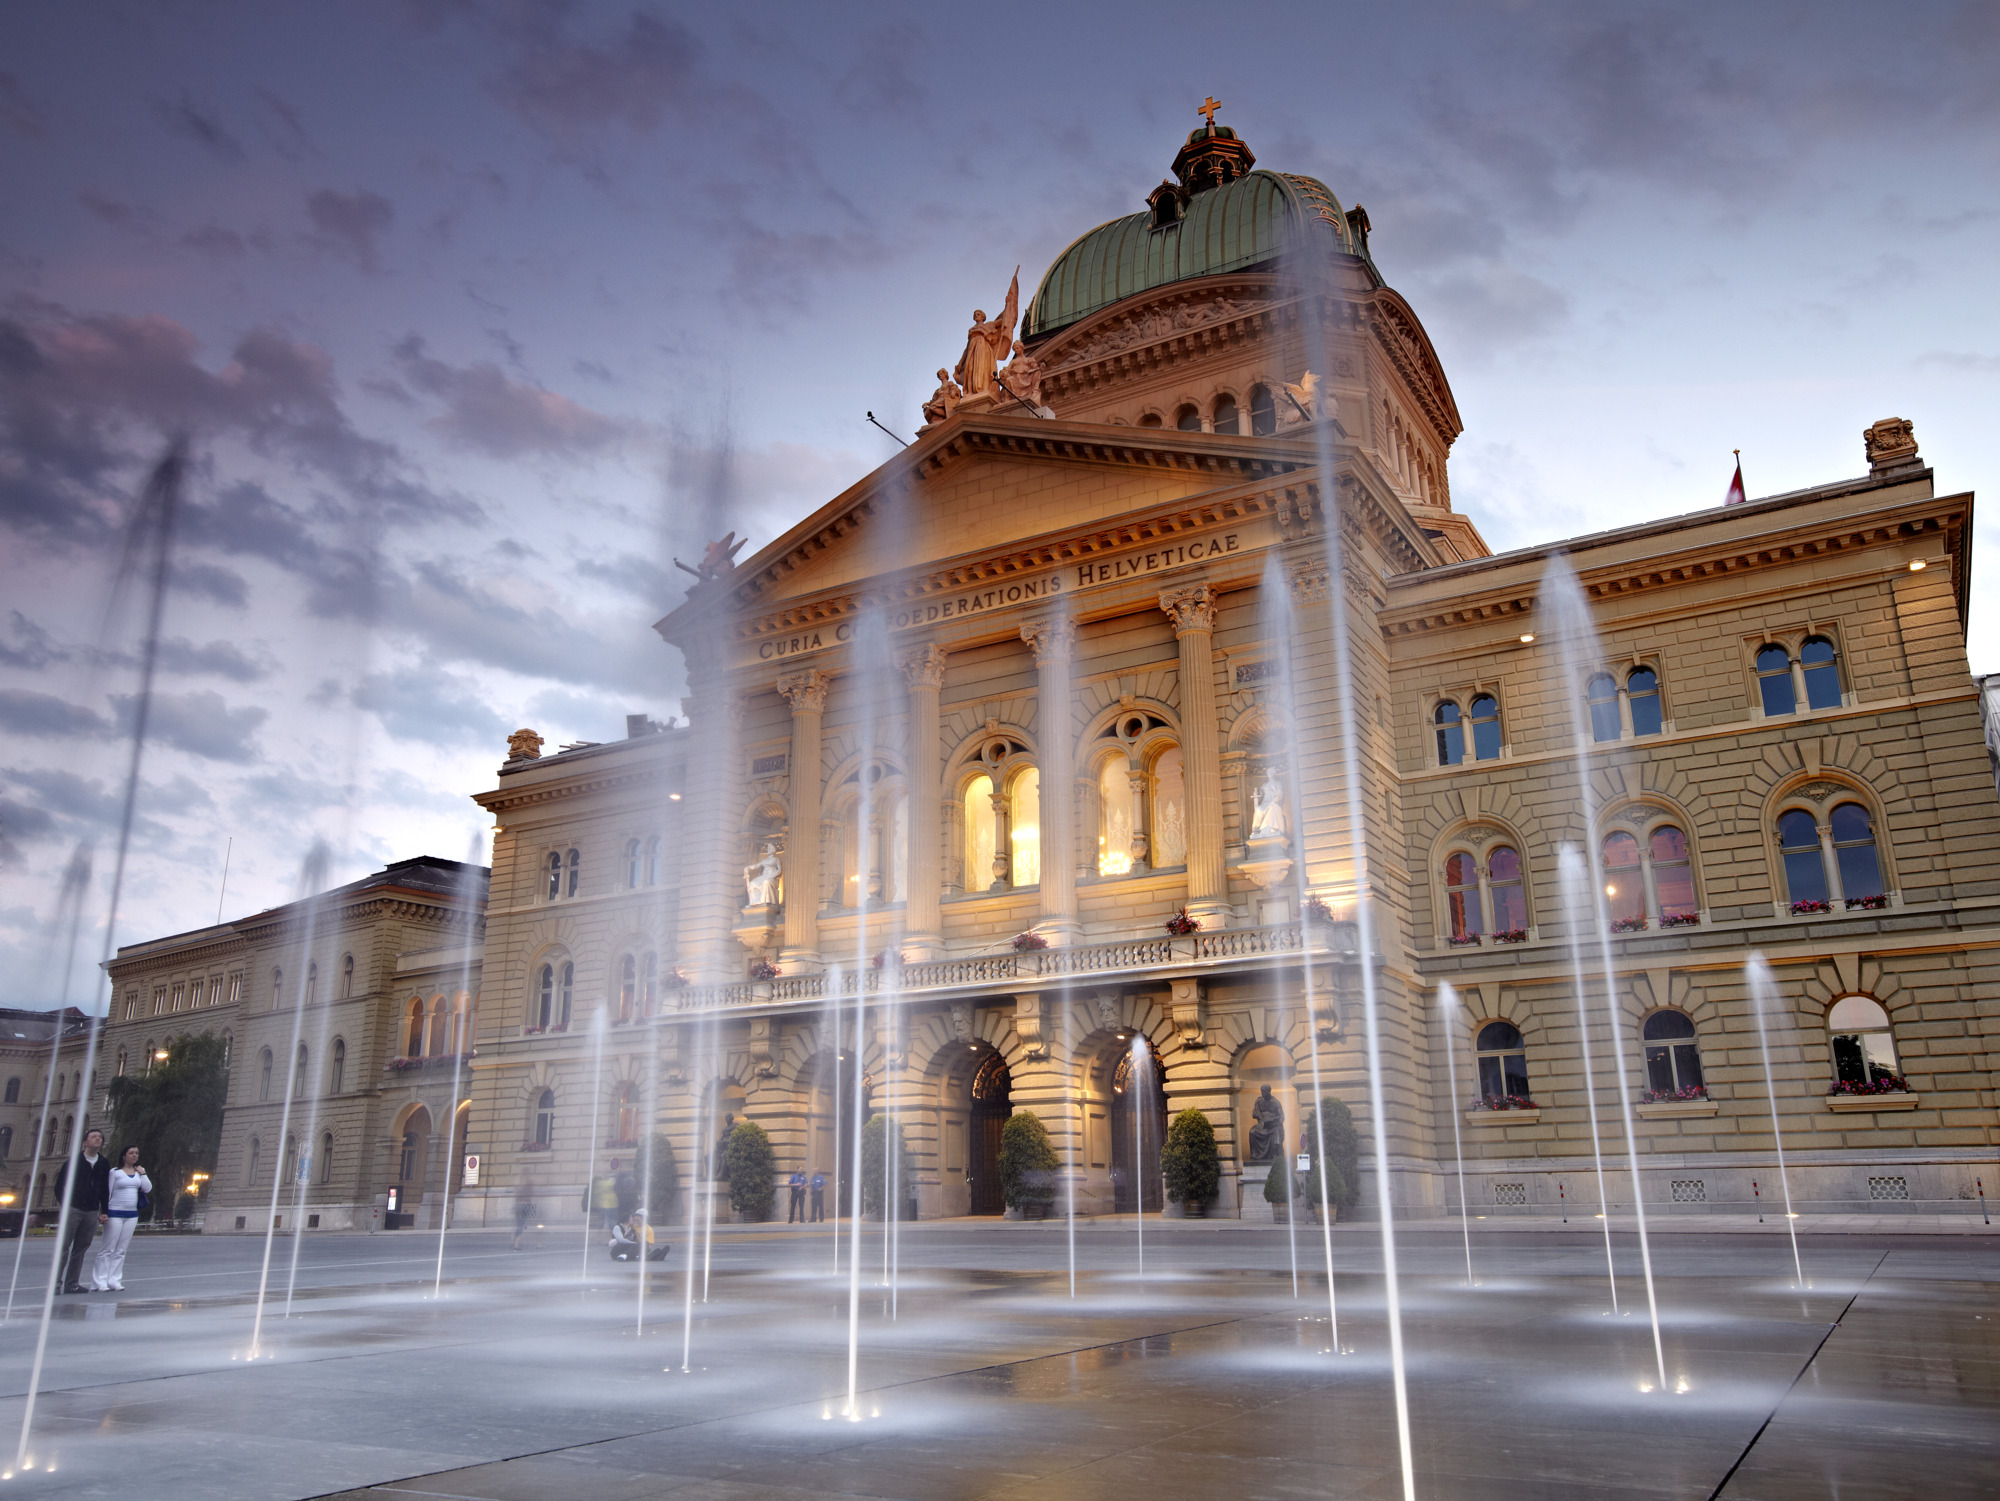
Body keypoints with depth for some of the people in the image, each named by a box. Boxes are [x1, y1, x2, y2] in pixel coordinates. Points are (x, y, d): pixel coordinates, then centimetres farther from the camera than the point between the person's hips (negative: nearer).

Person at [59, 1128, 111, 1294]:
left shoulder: (104, 1163, 11)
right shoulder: (75, 1161, 1)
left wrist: (104, 1211, 11)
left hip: (92, 1212, 3)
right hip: (73, 1210, -3)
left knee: (81, 1248, 5)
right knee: (64, 1246, -6)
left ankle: (72, 1284, 9)